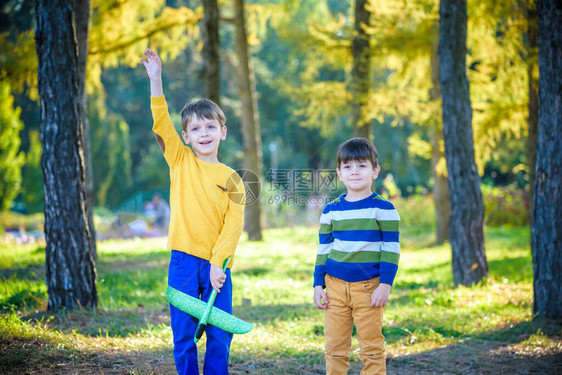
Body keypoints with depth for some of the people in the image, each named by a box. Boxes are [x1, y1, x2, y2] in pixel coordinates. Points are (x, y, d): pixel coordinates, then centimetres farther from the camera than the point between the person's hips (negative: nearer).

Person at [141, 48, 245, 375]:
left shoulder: (231, 178, 3)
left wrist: (218, 263, -13)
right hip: (183, 261, 0)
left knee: (220, 337, 4)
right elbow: (161, 122, -6)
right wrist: (156, 79, -13)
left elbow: (234, 224, -3)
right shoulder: (180, 161, 5)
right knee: (184, 336, 4)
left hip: (216, 265, 0)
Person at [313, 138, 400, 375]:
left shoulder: (383, 209, -2)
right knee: (334, 348, 7)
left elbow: (391, 249, -3)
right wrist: (318, 285, 8)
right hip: (335, 286, 4)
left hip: (368, 287, -3)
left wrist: (385, 284, -10)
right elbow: (323, 250, 13)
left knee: (371, 349, 0)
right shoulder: (331, 210, 8)